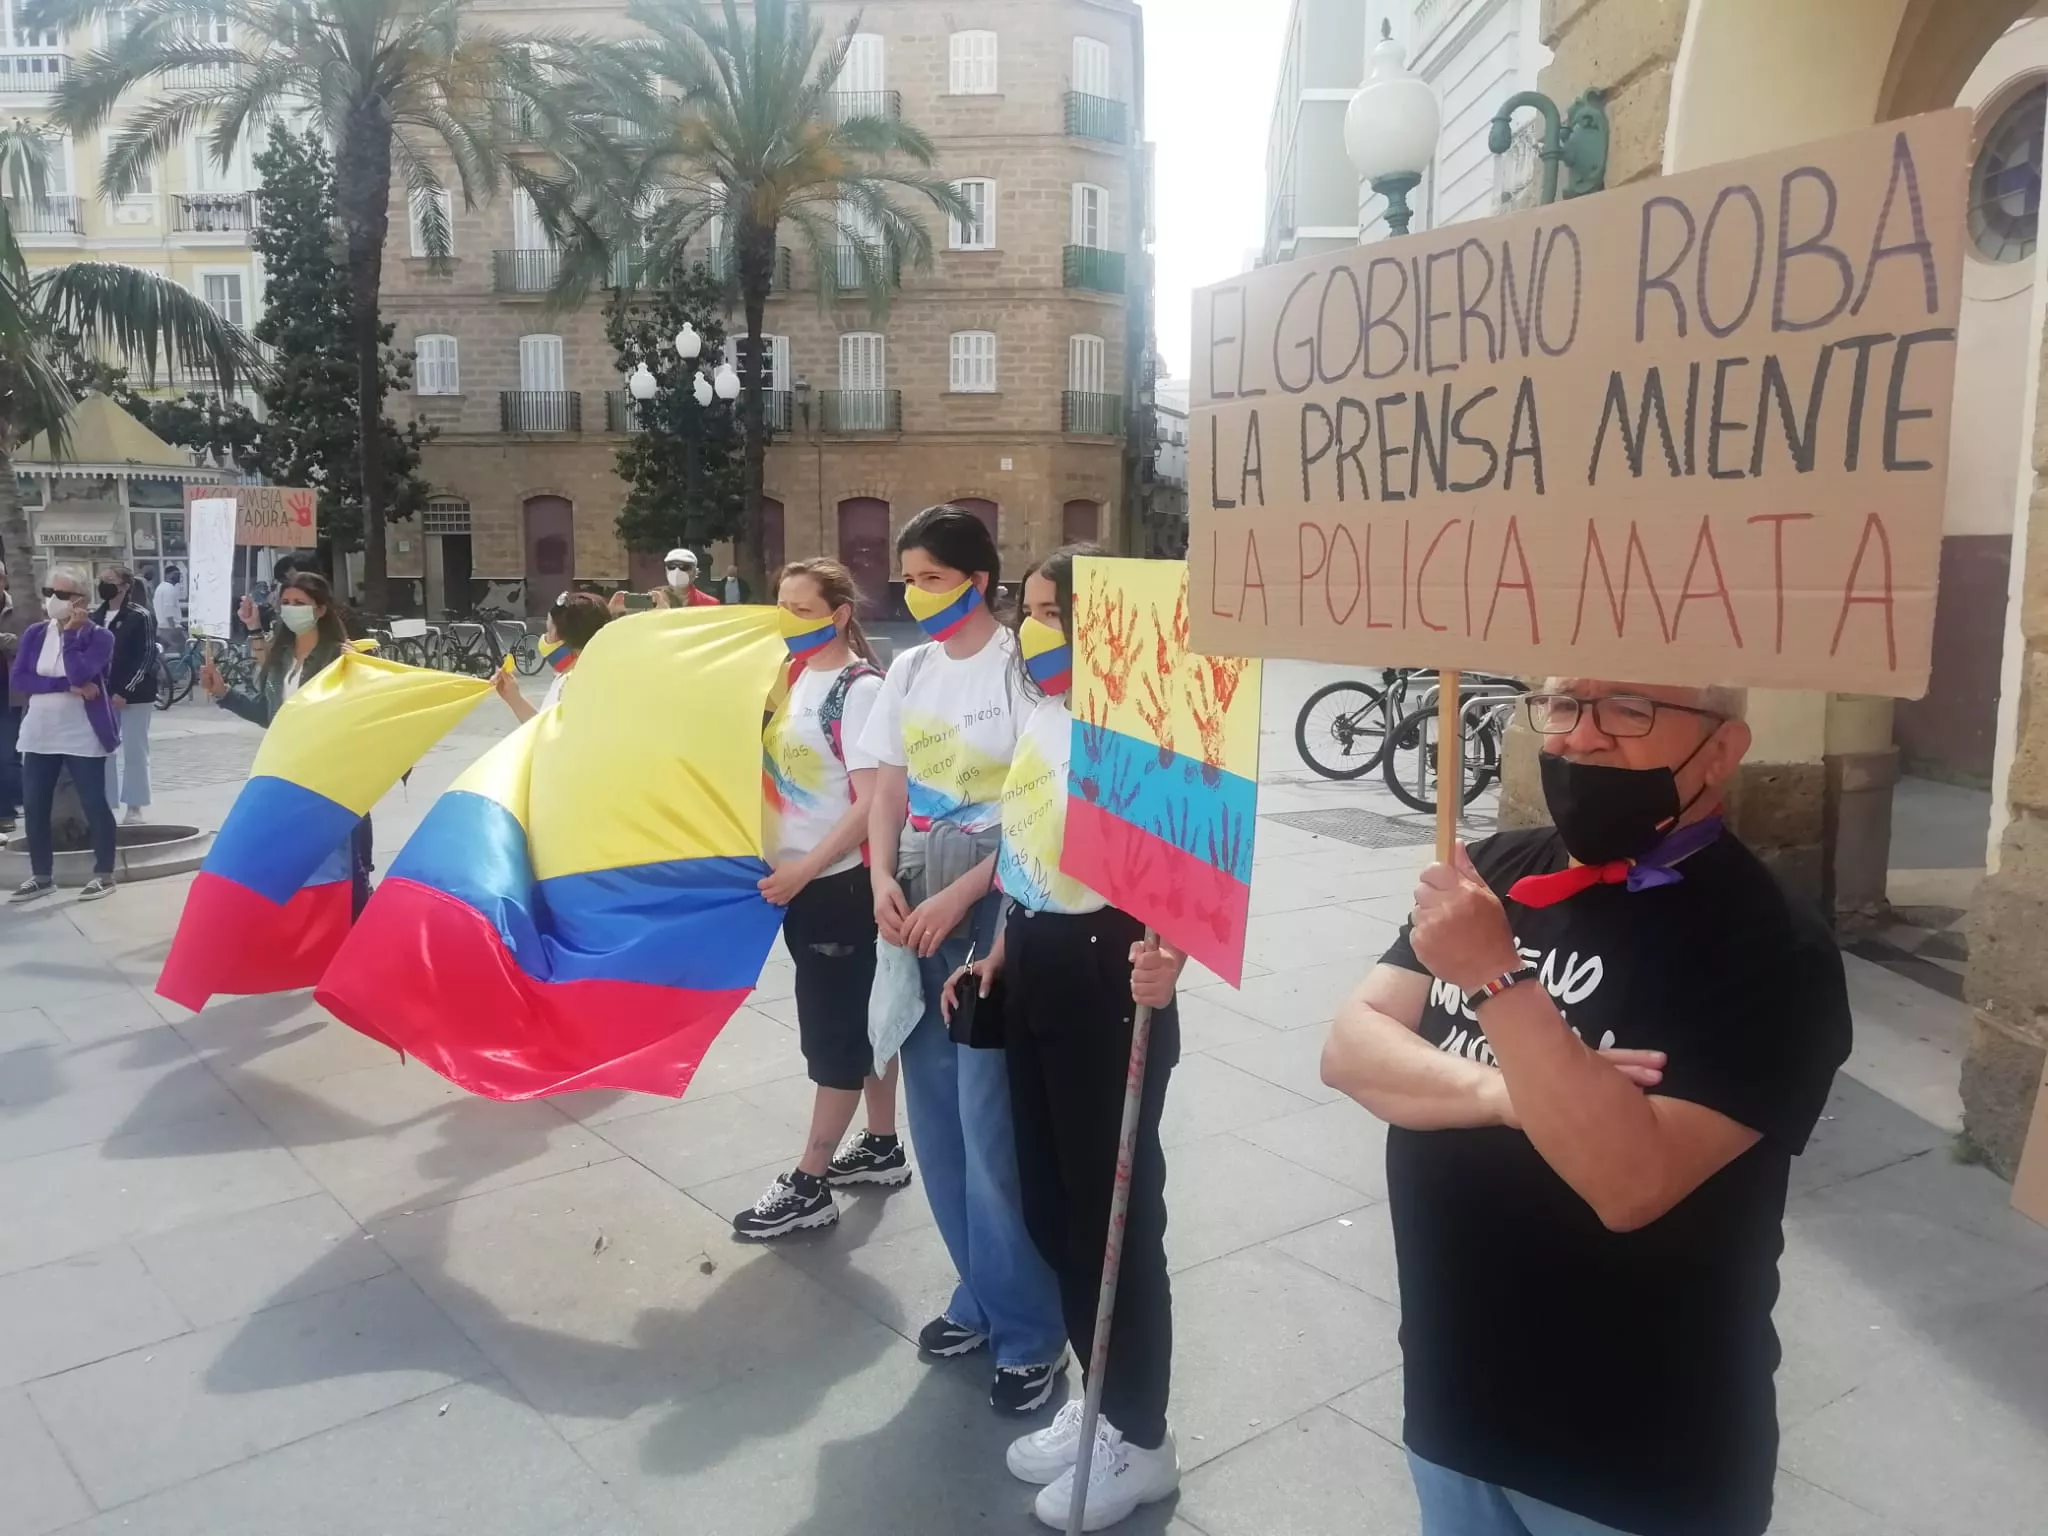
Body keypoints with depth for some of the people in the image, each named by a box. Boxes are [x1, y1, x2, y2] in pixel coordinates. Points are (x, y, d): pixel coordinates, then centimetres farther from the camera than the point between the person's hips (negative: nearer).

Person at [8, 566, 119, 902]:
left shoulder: (98, 636, -7)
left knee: (94, 804, 0)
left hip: (82, 735, -5)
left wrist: (70, 633, -16)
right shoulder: (34, 633, 5)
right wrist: (67, 686, -17)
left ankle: (104, 874, 11)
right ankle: (42, 876, 20)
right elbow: (17, 678, -6)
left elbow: (79, 674, -23)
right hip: (38, 734, 5)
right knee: (34, 807, 8)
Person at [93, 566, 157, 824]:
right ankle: (105, 803, 16)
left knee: (134, 751, 1)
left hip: (133, 694, -5)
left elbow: (147, 658, -11)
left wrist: (125, 691, -16)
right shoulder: (95, 617, 10)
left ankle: (135, 806, 9)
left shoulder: (140, 616, -7)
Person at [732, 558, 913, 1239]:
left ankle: (809, 1185, 10)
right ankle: (882, 1147, 31)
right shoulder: (799, 678, 8)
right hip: (802, 881, 8)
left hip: (841, 882, -8)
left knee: (834, 1028, 1)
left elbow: (874, 802, -20)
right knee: (862, 1019, 18)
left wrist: (803, 869, -21)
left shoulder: (861, 688, -16)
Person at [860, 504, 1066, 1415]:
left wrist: (958, 898, -17)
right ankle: (981, 1296, 29)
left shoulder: (1021, 669, -11)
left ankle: (1030, 1330, 12)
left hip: (996, 912, -6)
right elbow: (890, 789, 11)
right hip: (918, 910, 7)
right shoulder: (909, 672, 9)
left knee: (990, 1126, -4)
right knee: (937, 1121, 12)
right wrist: (882, 878, -6)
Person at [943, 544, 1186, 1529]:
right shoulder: (1036, 717, 9)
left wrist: (1169, 960, -41)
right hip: (1034, 978, 9)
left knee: (1116, 1210, 4)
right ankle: (1100, 1401, 37)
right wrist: (997, 956, 20)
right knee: (1050, 1206, 17)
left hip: (1107, 978, -9)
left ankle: (1142, 1440, 24)